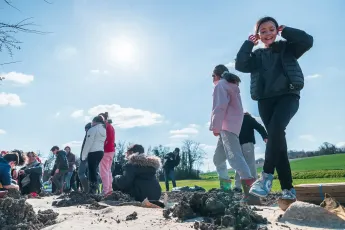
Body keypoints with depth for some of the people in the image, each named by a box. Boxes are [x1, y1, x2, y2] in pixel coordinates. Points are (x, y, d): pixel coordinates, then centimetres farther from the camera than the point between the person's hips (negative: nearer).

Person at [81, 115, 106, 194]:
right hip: (101, 151, 8)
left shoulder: (93, 129, -8)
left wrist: (84, 155, -5)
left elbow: (88, 143, -11)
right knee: (94, 170, 15)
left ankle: (92, 190, -6)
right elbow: (103, 142, 11)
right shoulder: (104, 130, 16)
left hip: (93, 152, -8)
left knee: (92, 171, -5)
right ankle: (94, 189, 16)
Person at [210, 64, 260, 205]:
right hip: (231, 125, 10)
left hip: (227, 125, -10)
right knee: (218, 158, 18)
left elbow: (220, 106, -16)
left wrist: (215, 126, -20)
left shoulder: (220, 84, 0)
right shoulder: (232, 86, 28)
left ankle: (250, 193, -35)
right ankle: (225, 188, 22)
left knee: (234, 157, -23)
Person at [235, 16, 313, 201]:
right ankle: (288, 189, -2)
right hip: (266, 100, 3)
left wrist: (285, 31, 3)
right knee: (277, 139, -4)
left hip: (288, 95, -2)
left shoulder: (287, 47, 13)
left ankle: (267, 176, -31)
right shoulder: (257, 55, 18)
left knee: (276, 127, -31)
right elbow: (240, 65, 1)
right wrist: (249, 43, 3)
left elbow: (308, 41, -4)